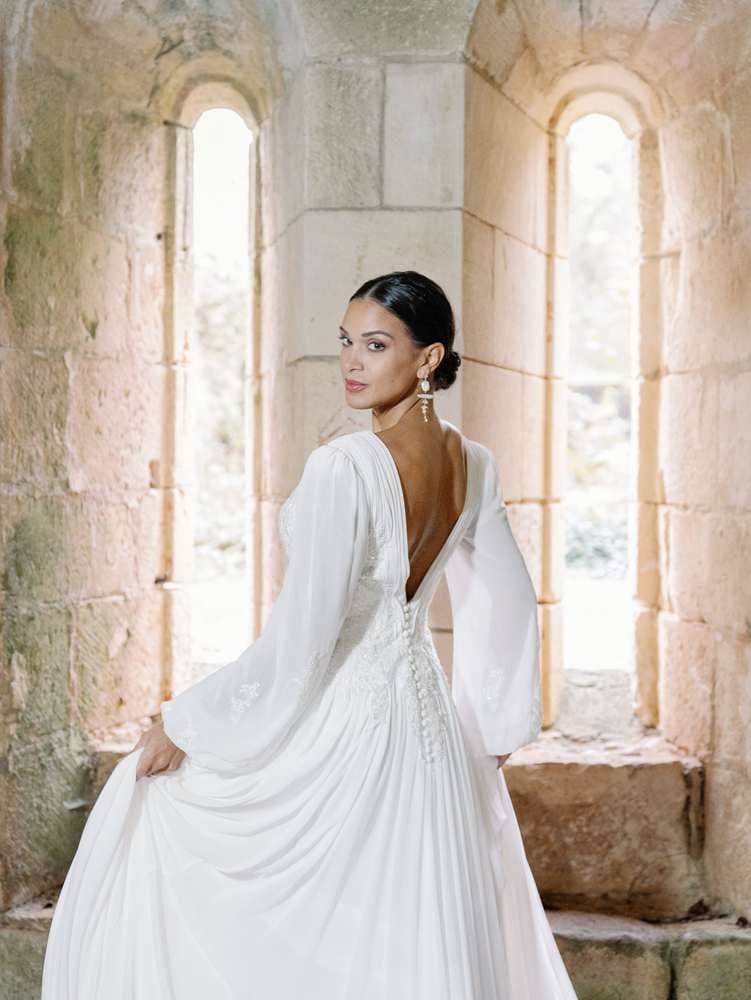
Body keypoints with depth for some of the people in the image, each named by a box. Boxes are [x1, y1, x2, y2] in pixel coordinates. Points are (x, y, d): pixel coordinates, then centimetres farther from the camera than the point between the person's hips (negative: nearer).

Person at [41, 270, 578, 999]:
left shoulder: (343, 466, -23)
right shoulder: (474, 466, 0)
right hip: (430, 727, 7)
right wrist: (497, 728, 23)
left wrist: (184, 724, -11)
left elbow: (297, 644, -23)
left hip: (338, 728, -7)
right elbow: (510, 608, 11)